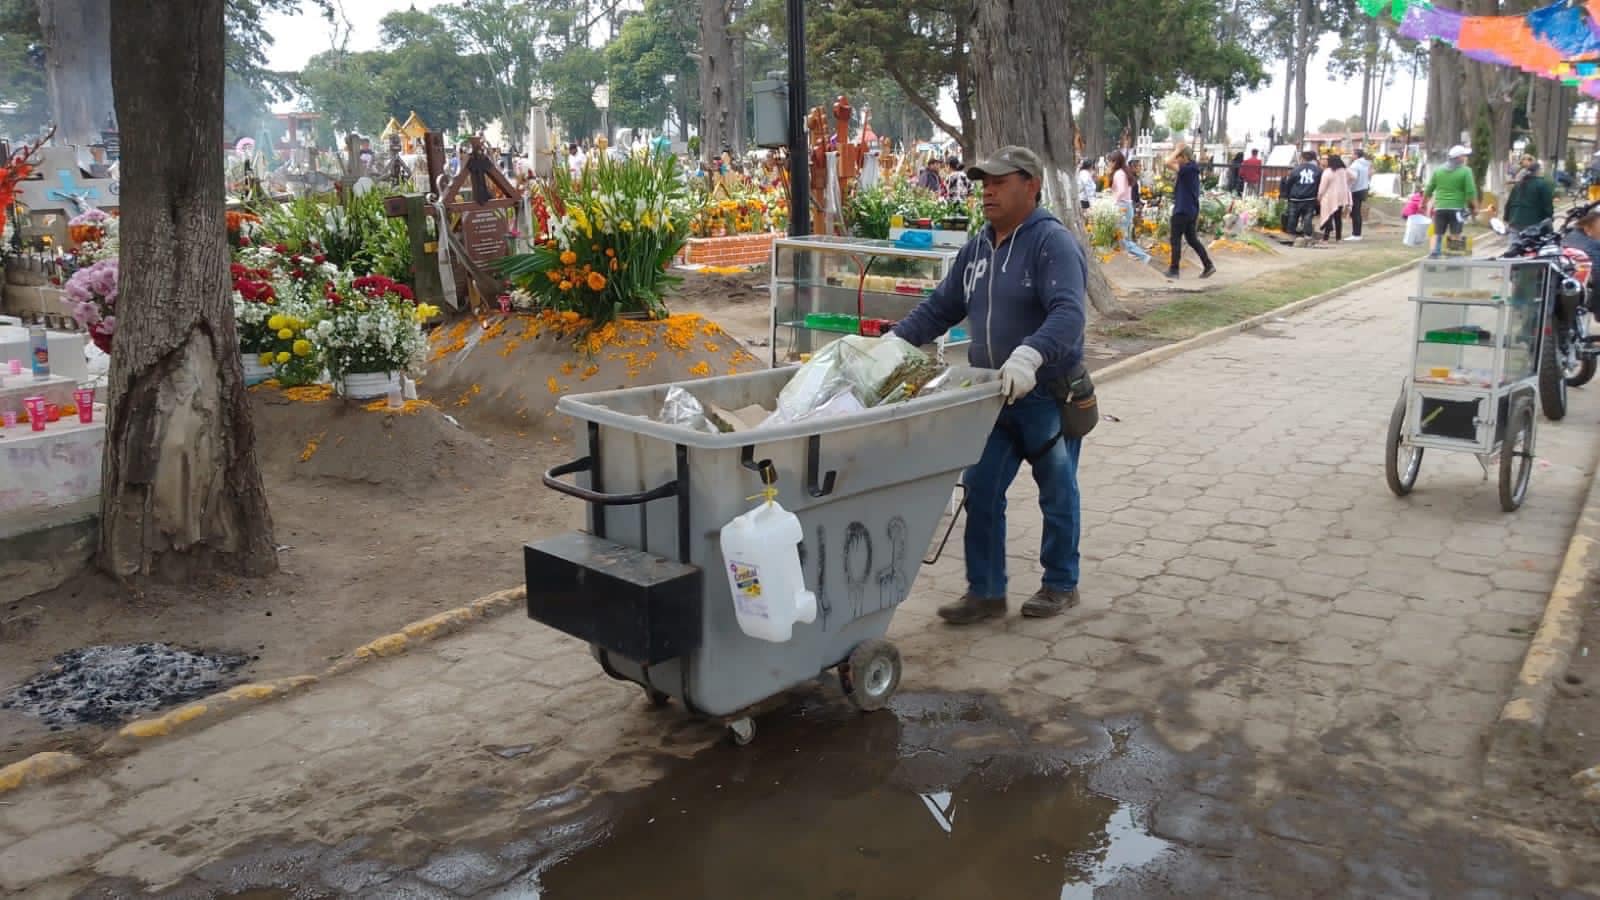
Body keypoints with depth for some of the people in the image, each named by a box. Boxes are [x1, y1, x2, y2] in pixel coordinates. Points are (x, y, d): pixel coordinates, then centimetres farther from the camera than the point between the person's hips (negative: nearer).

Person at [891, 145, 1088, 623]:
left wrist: (1029, 355, -46)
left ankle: (1061, 584, 29)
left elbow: (1068, 315, -30)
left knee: (1057, 494, 11)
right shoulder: (977, 248, 8)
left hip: (1049, 397, -6)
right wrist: (894, 342, -1)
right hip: (993, 399, 6)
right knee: (981, 493, 6)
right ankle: (985, 591, 17)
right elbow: (939, 308, 13)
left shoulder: (1053, 243, -15)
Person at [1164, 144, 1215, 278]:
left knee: (1175, 239, 0)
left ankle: (1174, 270, 5)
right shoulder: (1192, 170, 13)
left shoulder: (1188, 169, -17)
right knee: (1192, 239, 13)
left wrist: (1177, 150, -14)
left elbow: (1168, 163, -27)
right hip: (1191, 211, 10)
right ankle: (1208, 265, 9)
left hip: (1182, 211, -10)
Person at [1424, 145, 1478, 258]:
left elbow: (1429, 190, 9)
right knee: (1455, 236, 1)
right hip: (1456, 208, -3)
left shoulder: (1438, 170, 7)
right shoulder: (1466, 171, -5)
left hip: (1440, 208, 3)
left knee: (1437, 234, 9)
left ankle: (1433, 255, -2)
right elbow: (1471, 192, -9)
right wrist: (1475, 207, 0)